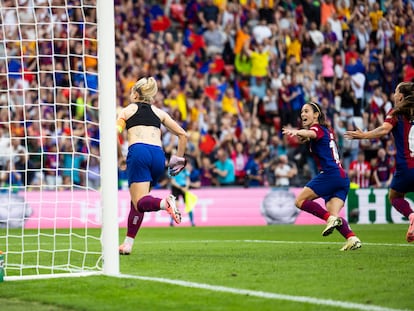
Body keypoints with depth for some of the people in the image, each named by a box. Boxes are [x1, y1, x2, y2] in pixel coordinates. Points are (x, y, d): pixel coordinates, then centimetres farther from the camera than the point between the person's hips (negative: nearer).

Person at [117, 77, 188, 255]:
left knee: (140, 202, -10)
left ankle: (165, 203, -42)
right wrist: (178, 158, 27)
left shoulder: (127, 110, 17)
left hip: (138, 152, -4)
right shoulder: (159, 112, 25)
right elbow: (182, 135, 21)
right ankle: (128, 244, 10)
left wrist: (119, 156, 11)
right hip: (158, 155, 4)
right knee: (136, 202, 17)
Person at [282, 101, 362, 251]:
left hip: (330, 174, -9)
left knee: (300, 201, -4)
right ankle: (352, 238, -20)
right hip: (343, 178, 9)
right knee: (333, 214, 0)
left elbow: (311, 134, -28)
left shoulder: (318, 128, -2)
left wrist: (296, 132, -48)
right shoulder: (328, 131, 25)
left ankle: (330, 218, -20)